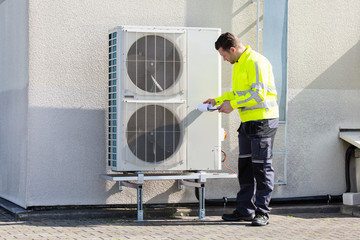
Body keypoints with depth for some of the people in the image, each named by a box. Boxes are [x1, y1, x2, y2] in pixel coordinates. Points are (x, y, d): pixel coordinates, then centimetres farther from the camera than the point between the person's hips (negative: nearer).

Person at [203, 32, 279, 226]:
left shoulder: (256, 62, -15)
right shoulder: (239, 64, 16)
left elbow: (259, 94, -22)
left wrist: (233, 104, -16)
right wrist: (218, 100, 17)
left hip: (263, 120, -10)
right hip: (247, 121, 10)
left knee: (262, 167, -4)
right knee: (245, 165, 11)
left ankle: (262, 212, 1)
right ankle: (245, 209, 17)